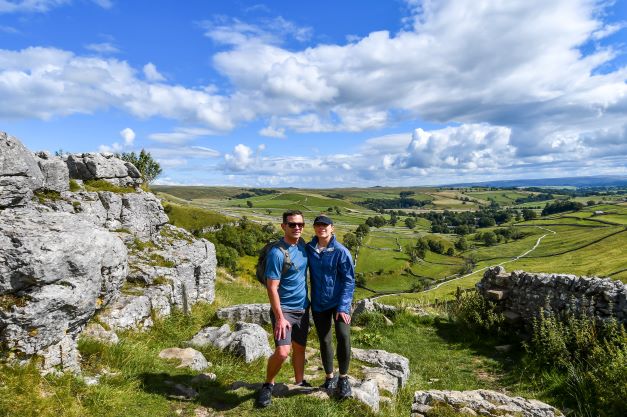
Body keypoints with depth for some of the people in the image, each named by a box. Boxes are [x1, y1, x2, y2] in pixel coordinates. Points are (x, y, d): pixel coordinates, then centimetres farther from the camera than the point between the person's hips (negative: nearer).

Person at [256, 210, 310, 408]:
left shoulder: (302, 245, 1)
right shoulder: (277, 253, -20)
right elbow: (272, 288, -19)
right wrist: (280, 318, -21)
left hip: (303, 308, 7)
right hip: (284, 309, -6)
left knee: (299, 348, 16)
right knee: (282, 351, -14)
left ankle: (300, 383, 34)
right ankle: (268, 385, 12)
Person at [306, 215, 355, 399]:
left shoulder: (341, 251, -13)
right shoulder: (308, 249, -3)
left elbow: (349, 280, -11)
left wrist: (343, 307, -16)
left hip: (340, 302, -3)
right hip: (318, 303, 3)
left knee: (343, 337, -15)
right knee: (324, 341, 12)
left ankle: (343, 378, 8)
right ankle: (329, 377, 33)